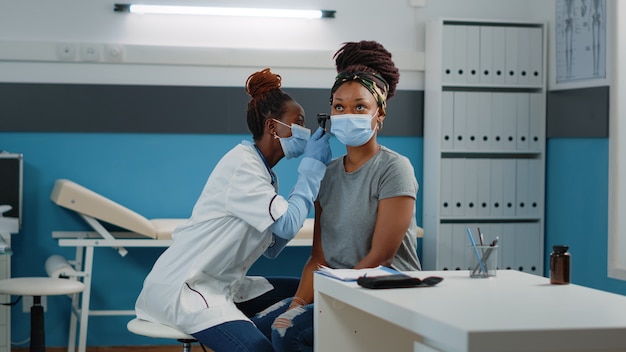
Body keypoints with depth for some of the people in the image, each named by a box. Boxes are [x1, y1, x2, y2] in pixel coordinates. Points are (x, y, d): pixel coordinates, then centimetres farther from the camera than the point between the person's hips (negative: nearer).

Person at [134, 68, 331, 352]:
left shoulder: (264, 173, 14)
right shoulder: (242, 164, -14)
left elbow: (272, 247, 6)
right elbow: (288, 224, -21)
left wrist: (312, 169, 5)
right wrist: (312, 165, -9)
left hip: (221, 285, 10)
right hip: (182, 288, -10)